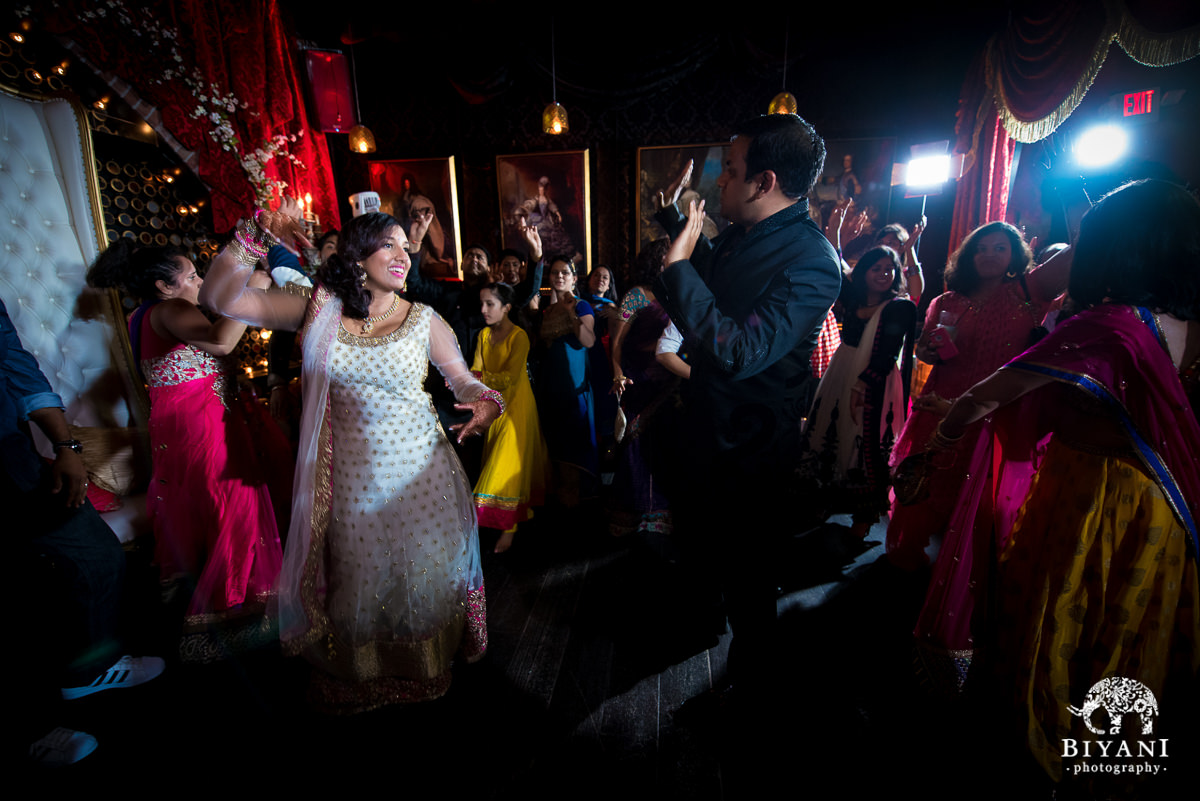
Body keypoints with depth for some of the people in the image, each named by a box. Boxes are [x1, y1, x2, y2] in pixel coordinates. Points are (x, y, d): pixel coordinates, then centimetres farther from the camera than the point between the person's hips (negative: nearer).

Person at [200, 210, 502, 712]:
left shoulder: (424, 321, -7)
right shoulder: (320, 311, -4)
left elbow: (461, 377, 1)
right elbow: (221, 298, -3)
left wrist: (485, 401, -20)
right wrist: (253, 236, -15)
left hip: (419, 471, -1)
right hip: (352, 474, 1)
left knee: (423, 572, 15)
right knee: (357, 576, 19)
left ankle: (425, 661, 45)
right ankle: (360, 671, 48)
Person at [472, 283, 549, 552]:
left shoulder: (519, 336, -14)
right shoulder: (484, 335, 7)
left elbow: (510, 377, -22)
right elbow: (476, 371, -1)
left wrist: (479, 378, -31)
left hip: (516, 405, -6)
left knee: (507, 466, -4)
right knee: (494, 462, 11)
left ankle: (509, 527, 6)